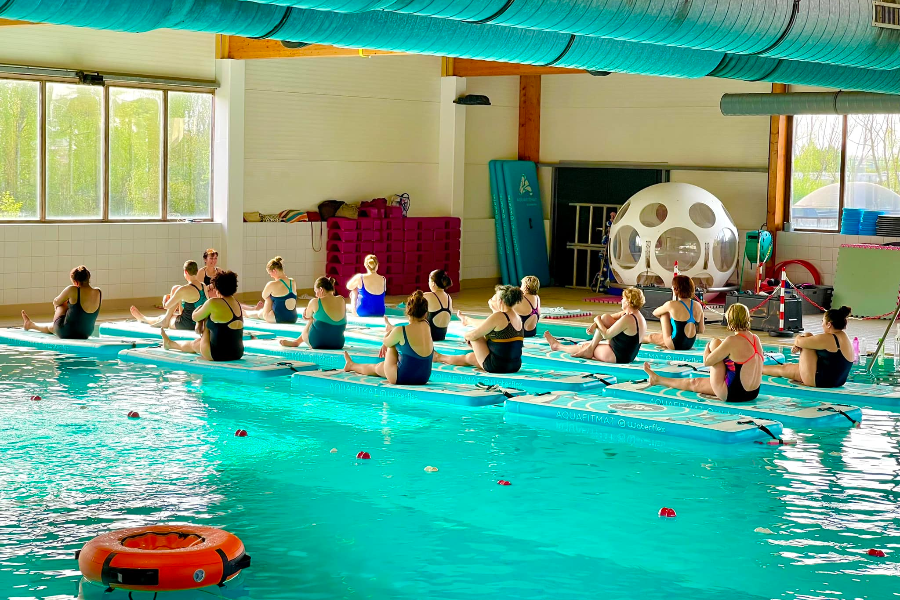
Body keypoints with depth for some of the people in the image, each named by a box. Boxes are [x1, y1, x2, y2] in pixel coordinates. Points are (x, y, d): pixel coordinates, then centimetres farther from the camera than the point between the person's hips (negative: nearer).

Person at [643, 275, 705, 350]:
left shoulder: (671, 305, -15)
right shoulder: (698, 306, -3)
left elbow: (655, 313, 4)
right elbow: (701, 330, 4)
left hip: (674, 345, -6)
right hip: (690, 345, 6)